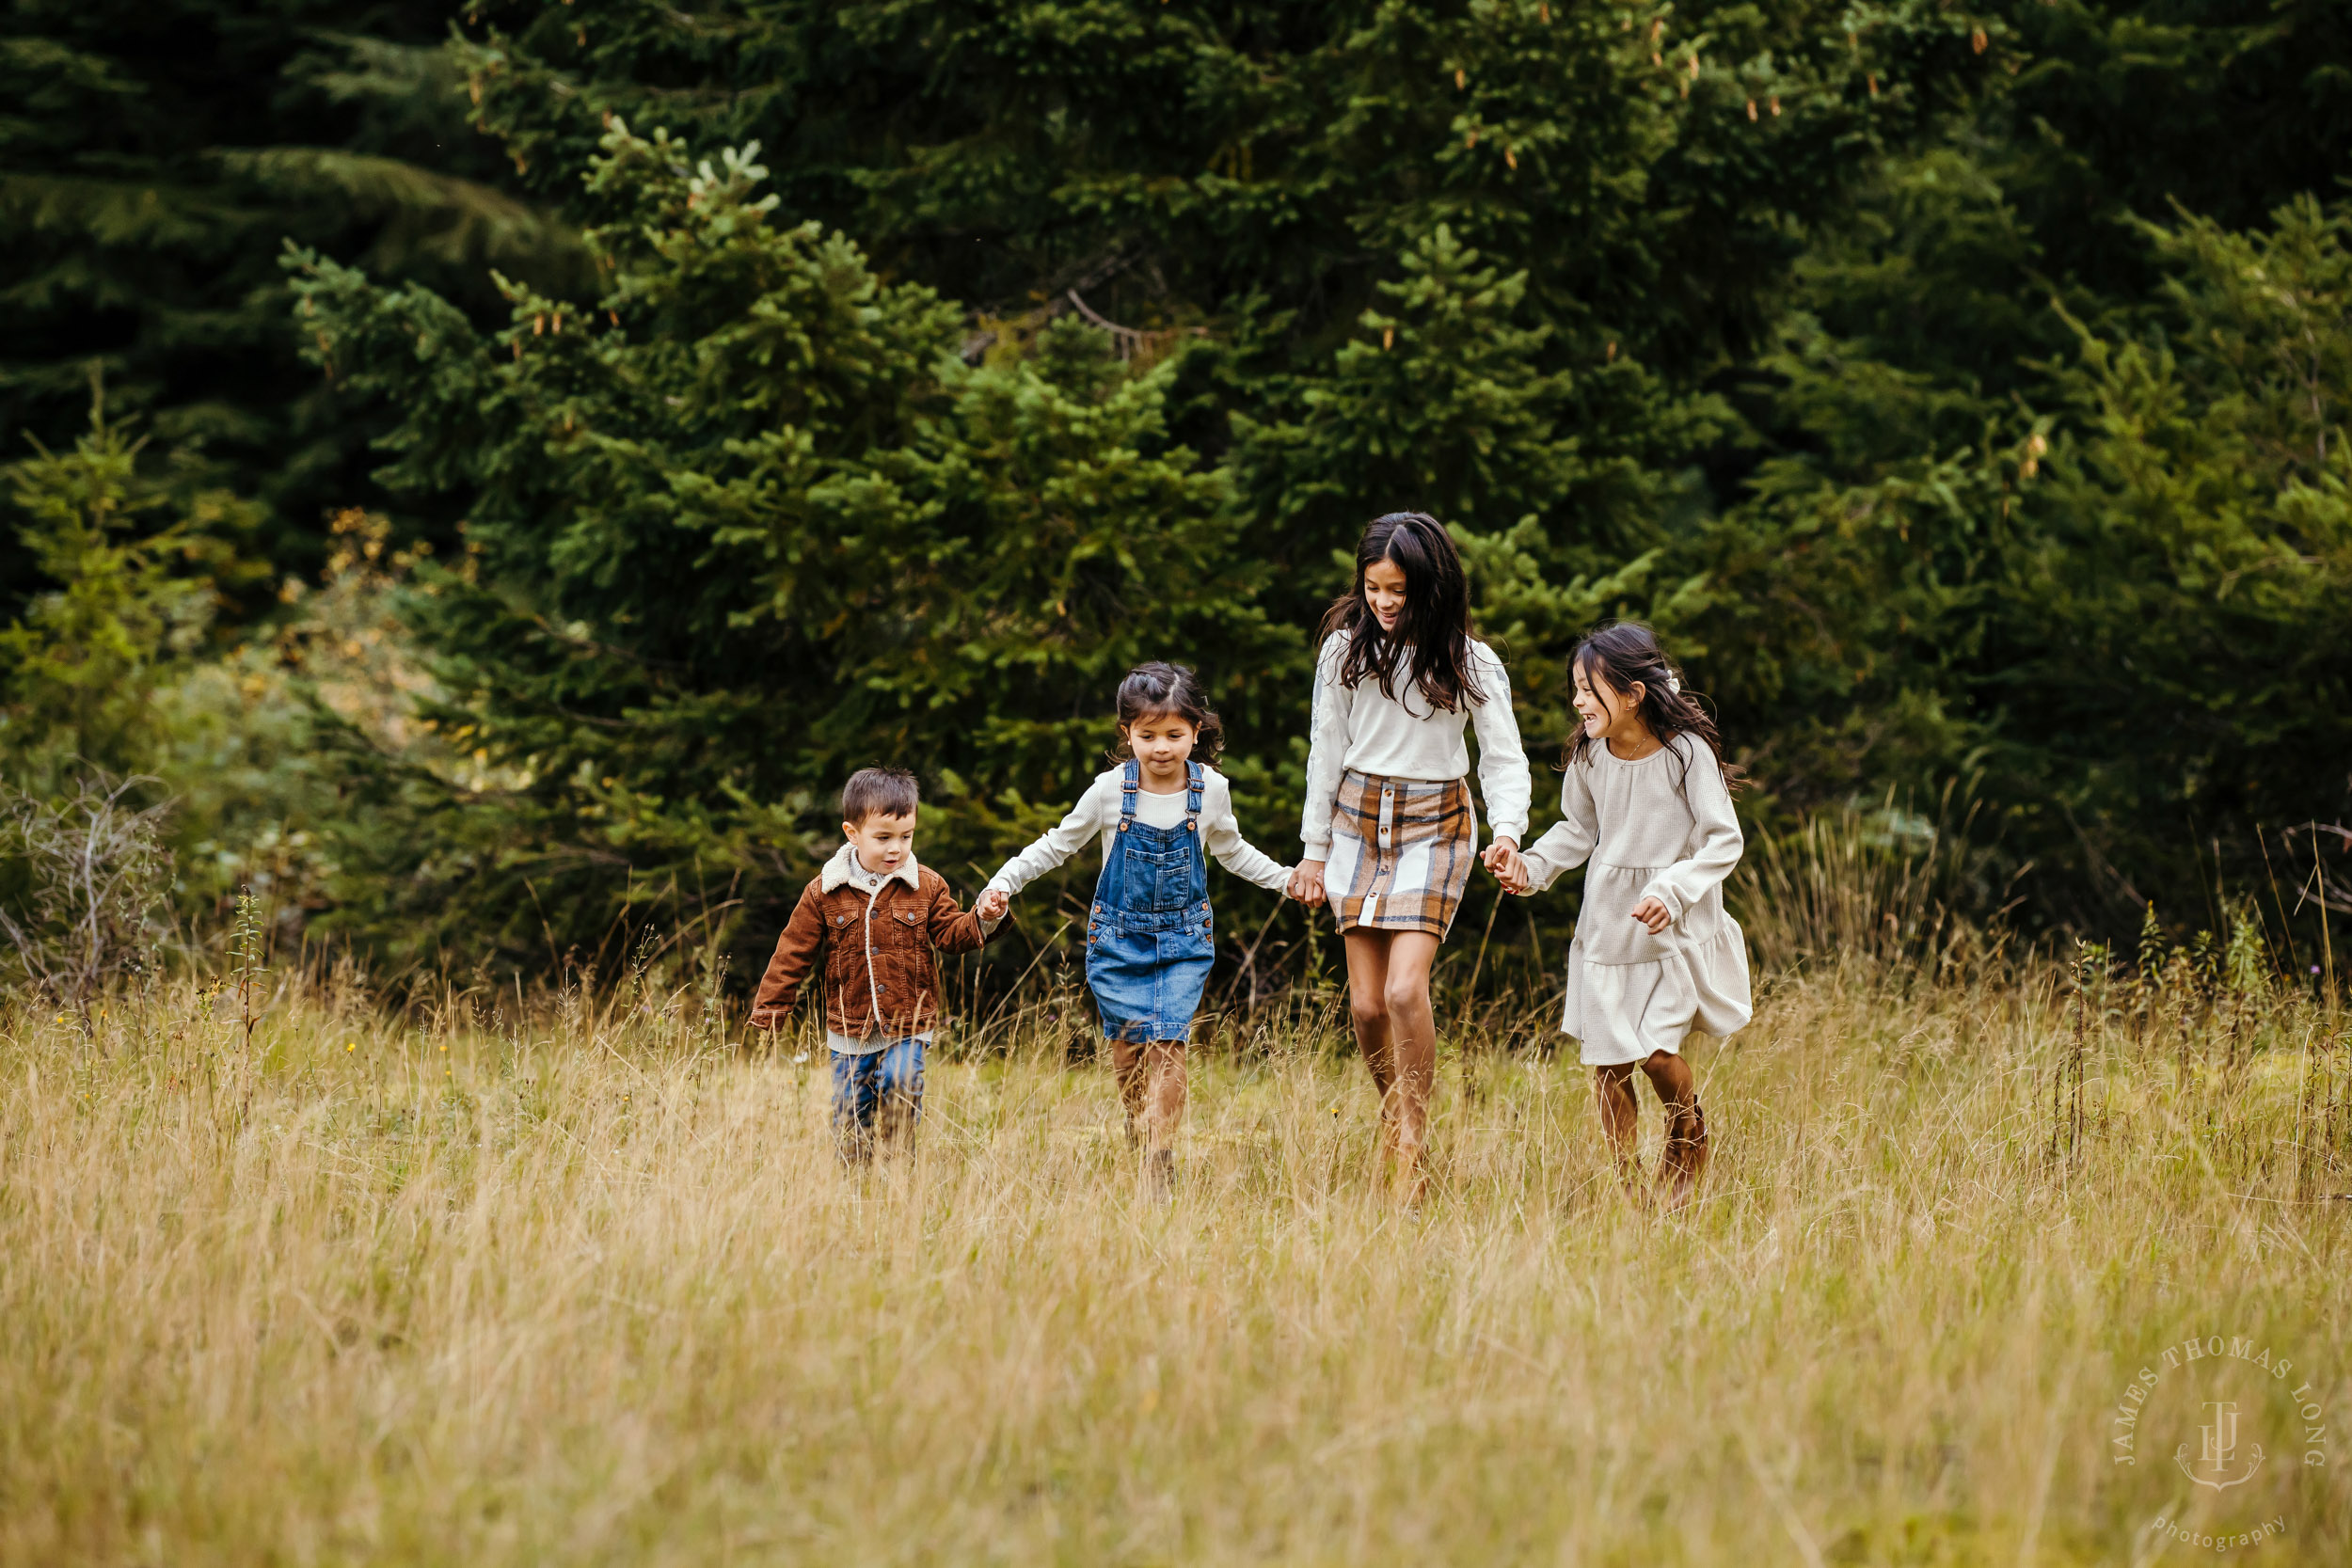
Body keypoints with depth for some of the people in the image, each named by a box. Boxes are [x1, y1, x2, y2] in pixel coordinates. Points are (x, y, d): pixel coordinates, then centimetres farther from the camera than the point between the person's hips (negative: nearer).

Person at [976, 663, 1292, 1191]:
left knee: (1167, 1043, -13)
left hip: (1183, 939, 0)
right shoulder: (1111, 791, -8)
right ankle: (1139, 1123, 27)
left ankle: (1159, 1167, -12)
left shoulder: (1211, 790, -3)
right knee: (1127, 1046, 0)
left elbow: (1231, 850, 18)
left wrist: (1287, 878, 15)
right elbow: (1057, 845, 4)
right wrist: (1003, 883, -5)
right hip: (1118, 936, 0)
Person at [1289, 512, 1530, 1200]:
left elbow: (1503, 759, -1)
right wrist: (1315, 849, 9)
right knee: (1365, 1004, 0)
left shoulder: (1470, 663, -4)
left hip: (1433, 826, -3)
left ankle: (1413, 1157, -11)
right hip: (1358, 823, 3)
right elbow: (1327, 750, 8)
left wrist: (1508, 829, -19)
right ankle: (1392, 1122, 23)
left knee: (1405, 990, -18)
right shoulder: (1346, 648, 1)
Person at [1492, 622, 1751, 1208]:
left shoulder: (1686, 752, -16)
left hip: (1675, 932, -4)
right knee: (1606, 1064, 2)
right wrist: (1532, 865, -1)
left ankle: (1688, 1138, 19)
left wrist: (1673, 894, -26)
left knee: (1657, 1051, -13)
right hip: (1607, 927, 4)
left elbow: (1724, 842, -13)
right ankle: (1628, 1187, 16)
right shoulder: (1589, 754, -2)